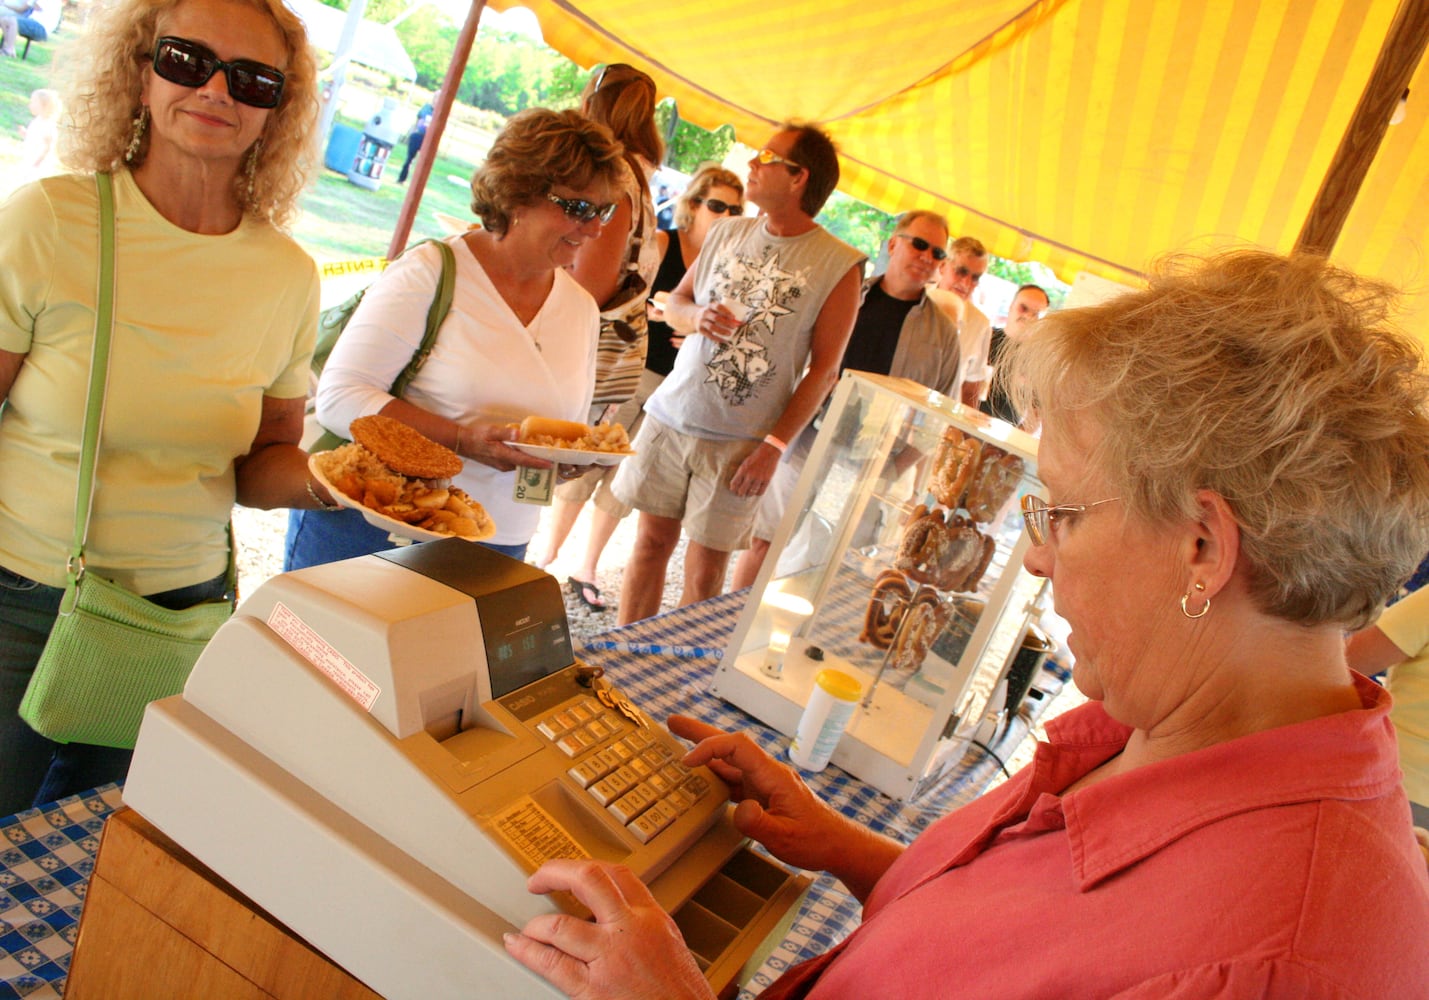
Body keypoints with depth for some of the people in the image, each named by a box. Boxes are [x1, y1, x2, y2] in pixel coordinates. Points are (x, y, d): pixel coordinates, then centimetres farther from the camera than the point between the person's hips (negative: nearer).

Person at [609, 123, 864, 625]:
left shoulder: (839, 264, -6)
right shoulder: (728, 233, 9)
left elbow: (823, 370, -8)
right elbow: (674, 302, 18)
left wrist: (774, 446, -14)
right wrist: (697, 315, -7)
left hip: (741, 441, -4)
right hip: (671, 415, 4)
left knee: (706, 571, 3)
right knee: (652, 541, 10)